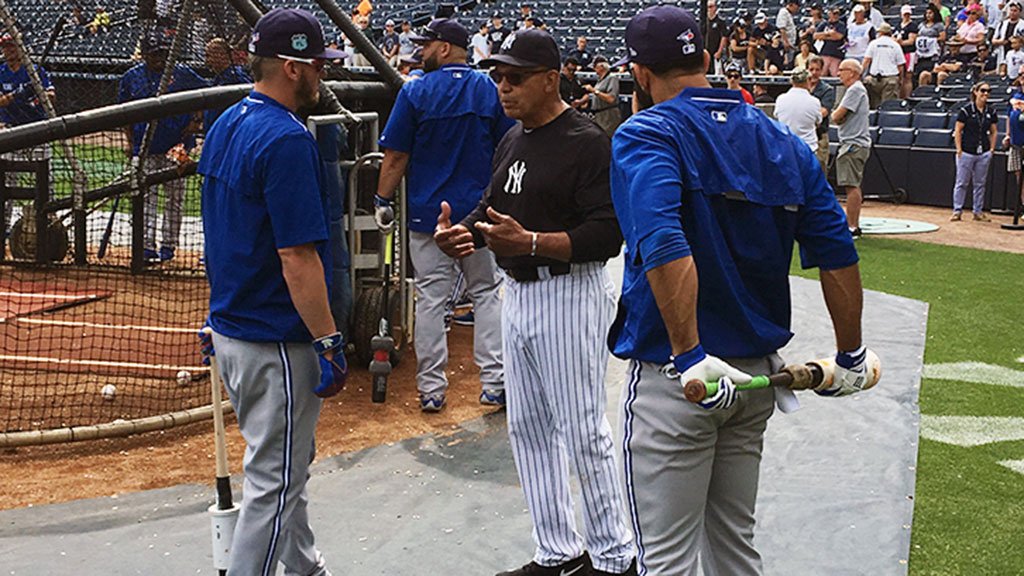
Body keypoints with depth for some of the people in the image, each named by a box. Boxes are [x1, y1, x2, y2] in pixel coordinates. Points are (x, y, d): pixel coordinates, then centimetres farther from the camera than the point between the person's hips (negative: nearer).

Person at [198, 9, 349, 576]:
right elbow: (297, 257, -24)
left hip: (230, 327, 10)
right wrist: (329, 343, -19)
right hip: (275, 343, -10)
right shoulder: (287, 140, -21)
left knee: (287, 465, 23)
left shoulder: (225, 125, 9)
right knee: (274, 480, 1)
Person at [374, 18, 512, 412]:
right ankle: (495, 383, 6)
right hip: (480, 212, 2)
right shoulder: (491, 91, 3)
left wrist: (383, 201, 4)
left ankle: (431, 389, 8)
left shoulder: (415, 92, -6)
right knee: (487, 294, 10)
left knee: (430, 298, 4)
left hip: (428, 213, -2)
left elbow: (396, 157, -6)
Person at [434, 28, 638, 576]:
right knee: (528, 428, 14)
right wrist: (458, 232, -3)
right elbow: (493, 207, 19)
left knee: (583, 432, -1)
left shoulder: (587, 142, -15)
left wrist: (530, 242, -29)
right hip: (518, 294, 9)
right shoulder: (511, 140, 12)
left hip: (569, 295, -9)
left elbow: (608, 234, -21)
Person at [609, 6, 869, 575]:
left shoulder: (646, 136, -12)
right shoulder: (783, 142, 6)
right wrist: (850, 357, 12)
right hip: (757, 374, 6)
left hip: (671, 379, -6)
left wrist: (690, 357, -31)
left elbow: (665, 247, -29)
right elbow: (838, 255, 4)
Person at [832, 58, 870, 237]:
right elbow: (839, 118, 18)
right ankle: (854, 225, 19)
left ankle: (852, 228, -12)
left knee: (851, 186, -11)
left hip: (854, 145, -11)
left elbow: (836, 116, -17)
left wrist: (835, 114, 4)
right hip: (854, 144, 11)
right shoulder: (857, 89, 21)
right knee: (853, 186, 14)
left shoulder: (855, 90, -13)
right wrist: (838, 115, -3)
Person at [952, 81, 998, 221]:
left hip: (984, 154, 4)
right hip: (966, 152, -4)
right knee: (962, 182, 0)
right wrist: (959, 149, -8)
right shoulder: (966, 110, -7)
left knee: (980, 184, 9)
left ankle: (978, 211, 17)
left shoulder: (991, 112, 6)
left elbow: (993, 132, 15)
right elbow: (957, 131, -5)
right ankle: (957, 211, 6)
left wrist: (991, 149, 7)